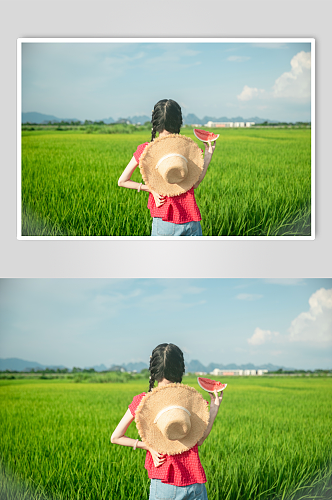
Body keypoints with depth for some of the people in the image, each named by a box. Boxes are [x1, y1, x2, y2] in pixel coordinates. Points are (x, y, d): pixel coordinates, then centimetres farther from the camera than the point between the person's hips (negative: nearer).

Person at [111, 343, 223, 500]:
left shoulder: (142, 401, -4)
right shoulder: (191, 397, -5)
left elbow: (115, 437, 0)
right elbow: (199, 440, 2)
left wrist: (148, 446, 2)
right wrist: (214, 409, 5)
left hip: (163, 483, 0)